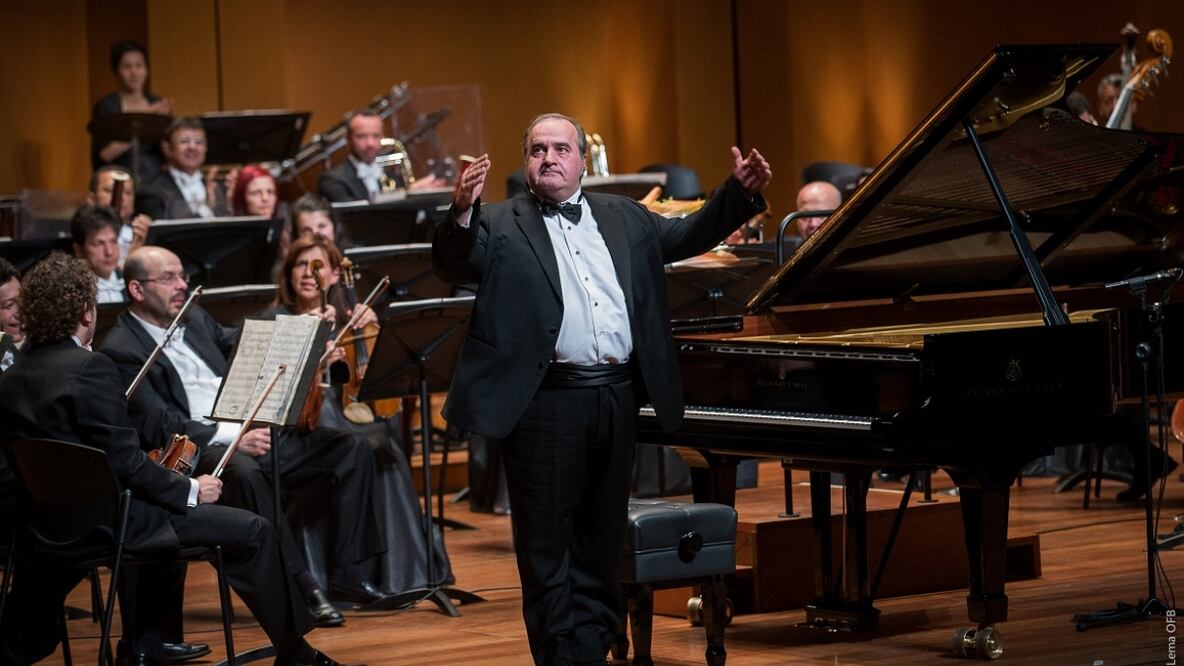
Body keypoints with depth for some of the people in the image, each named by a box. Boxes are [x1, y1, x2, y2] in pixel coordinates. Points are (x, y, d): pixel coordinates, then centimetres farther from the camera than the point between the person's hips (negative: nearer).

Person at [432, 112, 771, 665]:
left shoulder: (624, 218, 16)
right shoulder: (503, 226, 0)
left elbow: (688, 236, 24)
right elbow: (454, 265, -14)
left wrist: (739, 191, 10)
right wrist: (462, 211, -33)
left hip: (617, 396, 5)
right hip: (544, 404, -5)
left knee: (600, 542, 13)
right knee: (547, 547, 1)